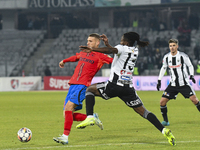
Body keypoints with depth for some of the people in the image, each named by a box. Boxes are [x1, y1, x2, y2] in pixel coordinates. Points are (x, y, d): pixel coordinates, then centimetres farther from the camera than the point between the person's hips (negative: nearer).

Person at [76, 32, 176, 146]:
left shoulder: (123, 48, -2)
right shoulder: (135, 51, 18)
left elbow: (111, 51, -24)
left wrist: (92, 49, -31)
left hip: (115, 85, -6)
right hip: (128, 88, 6)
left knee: (90, 89, 15)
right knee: (142, 111, 8)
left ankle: (90, 117, -4)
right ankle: (164, 130, -9)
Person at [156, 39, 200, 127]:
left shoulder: (183, 56, -11)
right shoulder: (166, 57, -1)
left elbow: (190, 66, 3)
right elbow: (163, 68, 16)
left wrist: (191, 75, -14)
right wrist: (159, 80, 13)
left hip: (184, 83, -3)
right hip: (173, 85, 3)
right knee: (162, 102, -6)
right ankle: (165, 121, 10)